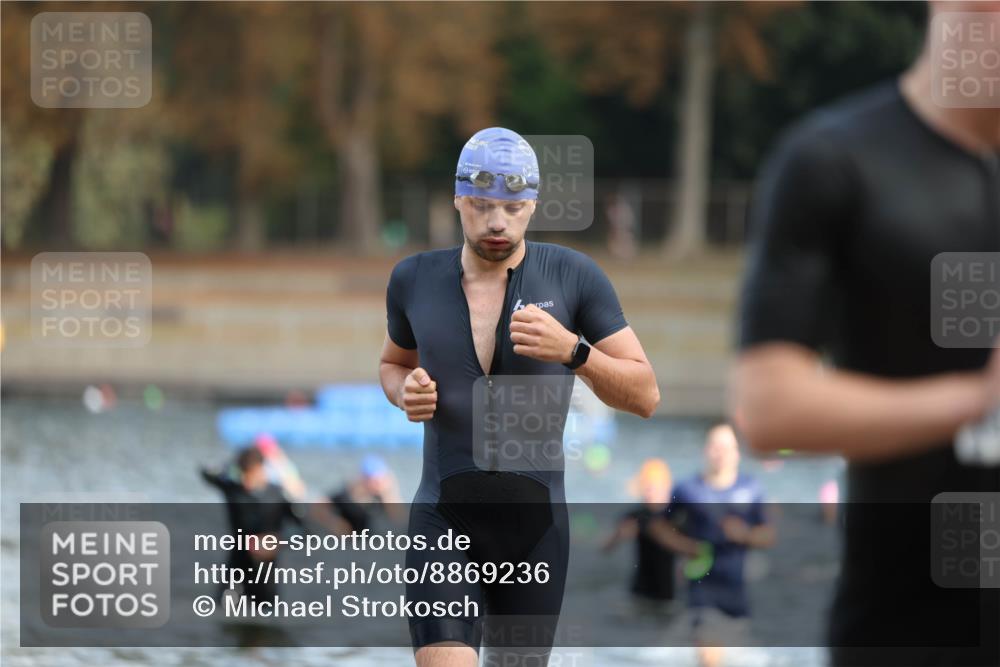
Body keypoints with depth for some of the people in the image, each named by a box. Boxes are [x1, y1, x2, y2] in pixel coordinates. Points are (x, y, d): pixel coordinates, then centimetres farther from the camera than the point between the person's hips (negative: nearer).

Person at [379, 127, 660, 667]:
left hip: (536, 524, 0)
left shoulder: (574, 277, -2)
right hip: (444, 521, 0)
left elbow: (644, 396, -1)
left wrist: (573, 350, -18)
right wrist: (405, 391, -1)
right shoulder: (415, 279, 4)